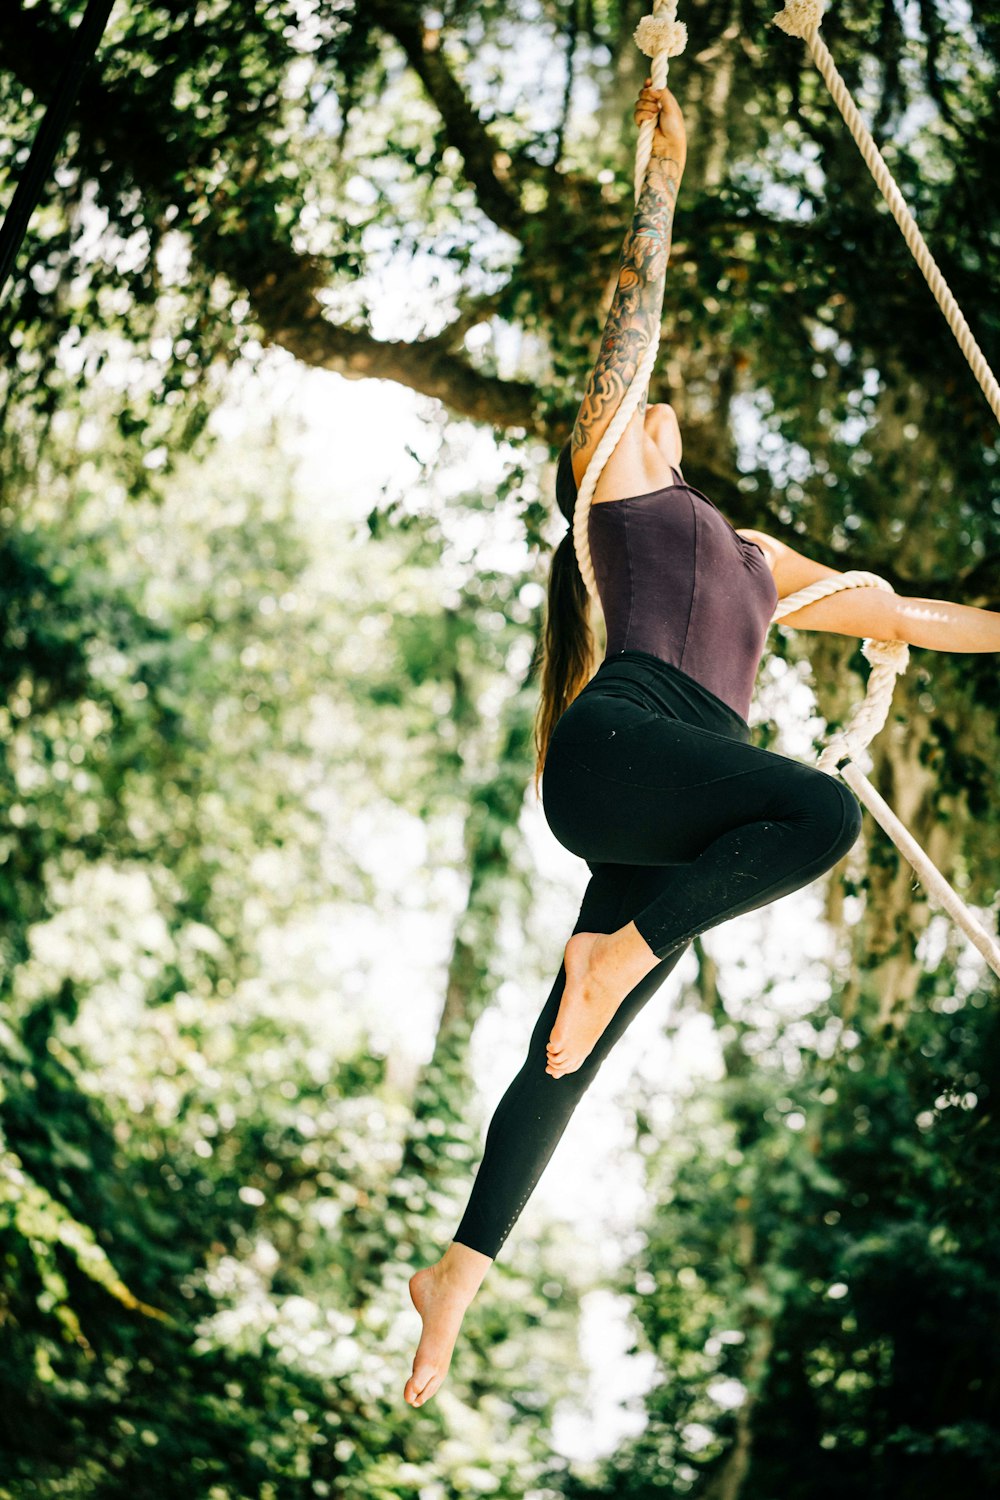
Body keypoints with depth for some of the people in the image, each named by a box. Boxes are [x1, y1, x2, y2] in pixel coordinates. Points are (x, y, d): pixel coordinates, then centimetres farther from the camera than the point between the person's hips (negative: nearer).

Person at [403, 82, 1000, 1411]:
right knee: (824, 812, -30)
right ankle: (614, 954, -16)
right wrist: (663, 177, 19)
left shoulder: (756, 558, 34)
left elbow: (894, 613, 39)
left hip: (681, 837, 6)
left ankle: (457, 1276, 3)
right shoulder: (607, 483, 18)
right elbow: (632, 321, 16)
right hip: (617, 745, -6)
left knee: (567, 1064, 0)